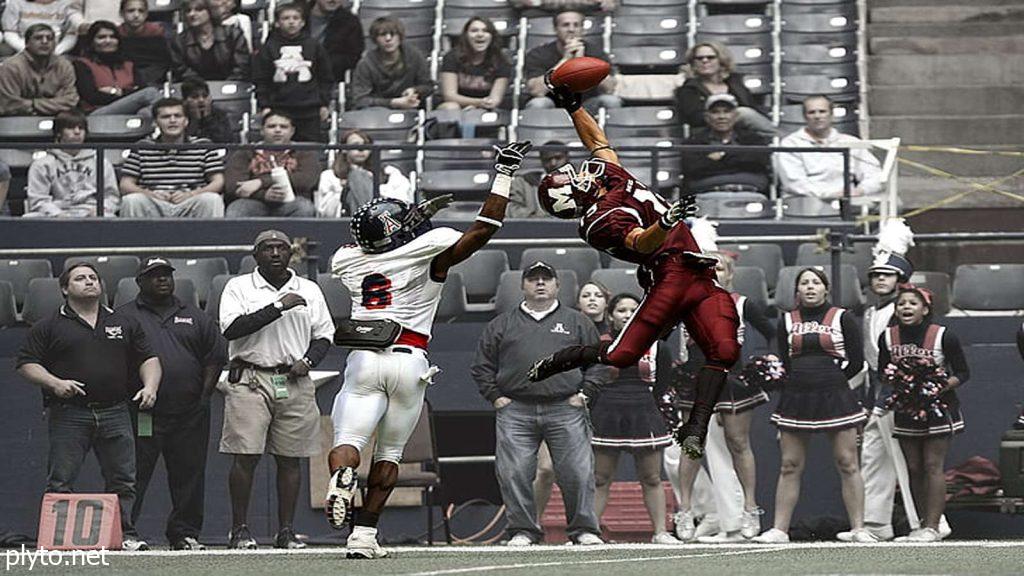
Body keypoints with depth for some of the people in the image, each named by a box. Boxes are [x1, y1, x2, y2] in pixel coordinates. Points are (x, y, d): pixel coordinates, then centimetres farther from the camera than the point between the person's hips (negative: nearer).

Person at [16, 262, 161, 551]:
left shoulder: (125, 324, 18)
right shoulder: (49, 327, 7)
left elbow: (148, 359, 19)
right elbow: (27, 364, 3)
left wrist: (150, 386, 0)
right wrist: (54, 383, -13)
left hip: (115, 412, 3)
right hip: (69, 414, -3)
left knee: (122, 480, 0)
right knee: (60, 481, -6)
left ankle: (125, 534, 5)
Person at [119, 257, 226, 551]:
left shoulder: (196, 318, 15)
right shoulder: (123, 317, 6)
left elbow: (215, 357, 14)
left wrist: (203, 396, 5)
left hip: (188, 415, 3)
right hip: (141, 414, -3)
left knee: (188, 476, 5)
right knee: (133, 474, -5)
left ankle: (185, 534, 12)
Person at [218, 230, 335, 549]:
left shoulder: (310, 290, 15)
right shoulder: (239, 287, 3)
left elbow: (324, 335, 17)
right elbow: (231, 328, -12)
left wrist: (307, 360, -4)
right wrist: (278, 307, -15)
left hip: (295, 382, 3)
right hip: (250, 380, -3)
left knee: (290, 459, 2)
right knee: (245, 457, -8)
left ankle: (286, 531, 7)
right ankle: (239, 529, -2)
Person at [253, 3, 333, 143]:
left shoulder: (313, 46, 7)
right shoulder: (269, 48, 5)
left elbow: (326, 78, 11)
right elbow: (261, 81, 6)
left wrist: (324, 104, 6)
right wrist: (264, 106, 0)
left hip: (310, 110, 0)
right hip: (280, 108, 0)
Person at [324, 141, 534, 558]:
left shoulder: (346, 262, 9)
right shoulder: (428, 253, -1)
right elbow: (483, 230, -1)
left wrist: (416, 218, 36)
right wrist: (503, 174, 5)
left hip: (363, 358, 1)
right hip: (408, 362, -1)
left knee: (348, 441, -5)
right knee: (389, 453, 9)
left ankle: (341, 477, -41)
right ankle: (364, 536, 4)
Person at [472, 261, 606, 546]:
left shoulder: (577, 322, 15)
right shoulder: (501, 325, 16)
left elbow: (598, 361, 13)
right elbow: (482, 366, 16)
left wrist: (584, 394, 1)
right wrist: (496, 396, 4)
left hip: (566, 410, -1)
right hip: (515, 412, 1)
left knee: (577, 472, -7)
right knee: (513, 474, -6)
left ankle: (583, 528, 3)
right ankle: (522, 530, 3)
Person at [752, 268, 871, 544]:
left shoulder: (842, 318, 4)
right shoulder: (787, 321, 11)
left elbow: (857, 361, 2)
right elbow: (783, 363, 11)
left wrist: (831, 380, 0)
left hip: (835, 397, -2)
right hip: (795, 397, 2)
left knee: (848, 464, -4)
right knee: (789, 466, 3)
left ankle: (858, 528, -1)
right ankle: (779, 529, 6)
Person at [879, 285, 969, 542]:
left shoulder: (943, 336, -11)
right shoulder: (888, 338, -1)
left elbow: (963, 373, -5)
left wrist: (944, 385, -22)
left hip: (938, 406, -4)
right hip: (905, 408, 4)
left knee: (933, 466, -9)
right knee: (914, 470, 5)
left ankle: (932, 527, -10)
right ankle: (923, 525, 12)